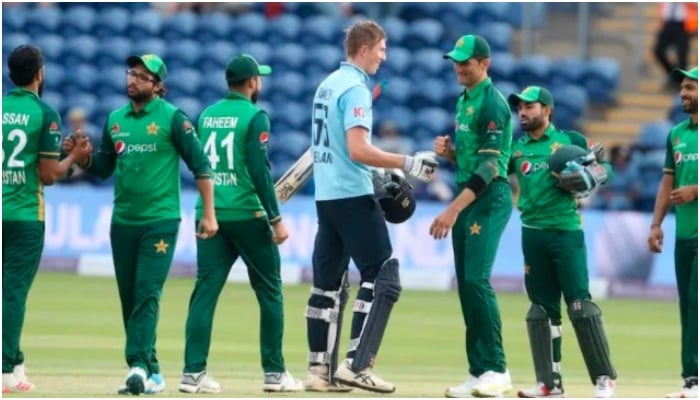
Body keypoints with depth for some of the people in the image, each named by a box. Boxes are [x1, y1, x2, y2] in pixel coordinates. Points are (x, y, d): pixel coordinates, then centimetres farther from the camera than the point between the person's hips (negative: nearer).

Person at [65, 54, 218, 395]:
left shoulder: (172, 118, -5)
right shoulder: (115, 120, 10)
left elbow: (200, 165, -5)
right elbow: (103, 168, 17)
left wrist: (208, 213, -11)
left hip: (160, 222, -6)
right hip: (123, 222, 6)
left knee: (148, 294, -15)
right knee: (129, 299, 7)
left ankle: (139, 365, -23)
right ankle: (150, 370, 14)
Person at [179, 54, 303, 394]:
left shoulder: (207, 115, 11)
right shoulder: (254, 116, -7)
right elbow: (259, 170, -13)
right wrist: (276, 219, -11)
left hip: (209, 215, 5)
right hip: (246, 214, -5)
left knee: (205, 290, 1)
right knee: (269, 292, 6)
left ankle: (193, 372, -8)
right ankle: (274, 372, 7)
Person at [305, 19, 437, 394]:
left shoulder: (328, 85, 16)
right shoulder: (356, 88, -13)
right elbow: (358, 150, -22)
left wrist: (380, 178, 24)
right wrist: (407, 163, -20)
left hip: (325, 195, 9)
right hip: (353, 196, -9)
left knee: (327, 283, 11)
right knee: (382, 277, -8)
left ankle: (320, 370, 10)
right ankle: (357, 364, -15)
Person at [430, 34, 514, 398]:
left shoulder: (492, 103, -12)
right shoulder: (463, 101, 16)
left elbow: (489, 166, -19)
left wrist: (453, 210, -25)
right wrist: (448, 152, 2)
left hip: (488, 199, -9)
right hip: (466, 198, 9)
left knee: (476, 278, -18)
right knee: (466, 284, 6)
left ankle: (496, 370, -15)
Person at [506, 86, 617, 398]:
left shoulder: (570, 140, 4)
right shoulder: (516, 148, 12)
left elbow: (605, 168, 6)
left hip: (566, 231, -4)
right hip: (532, 232, 4)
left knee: (579, 303, -10)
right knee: (541, 308, 5)